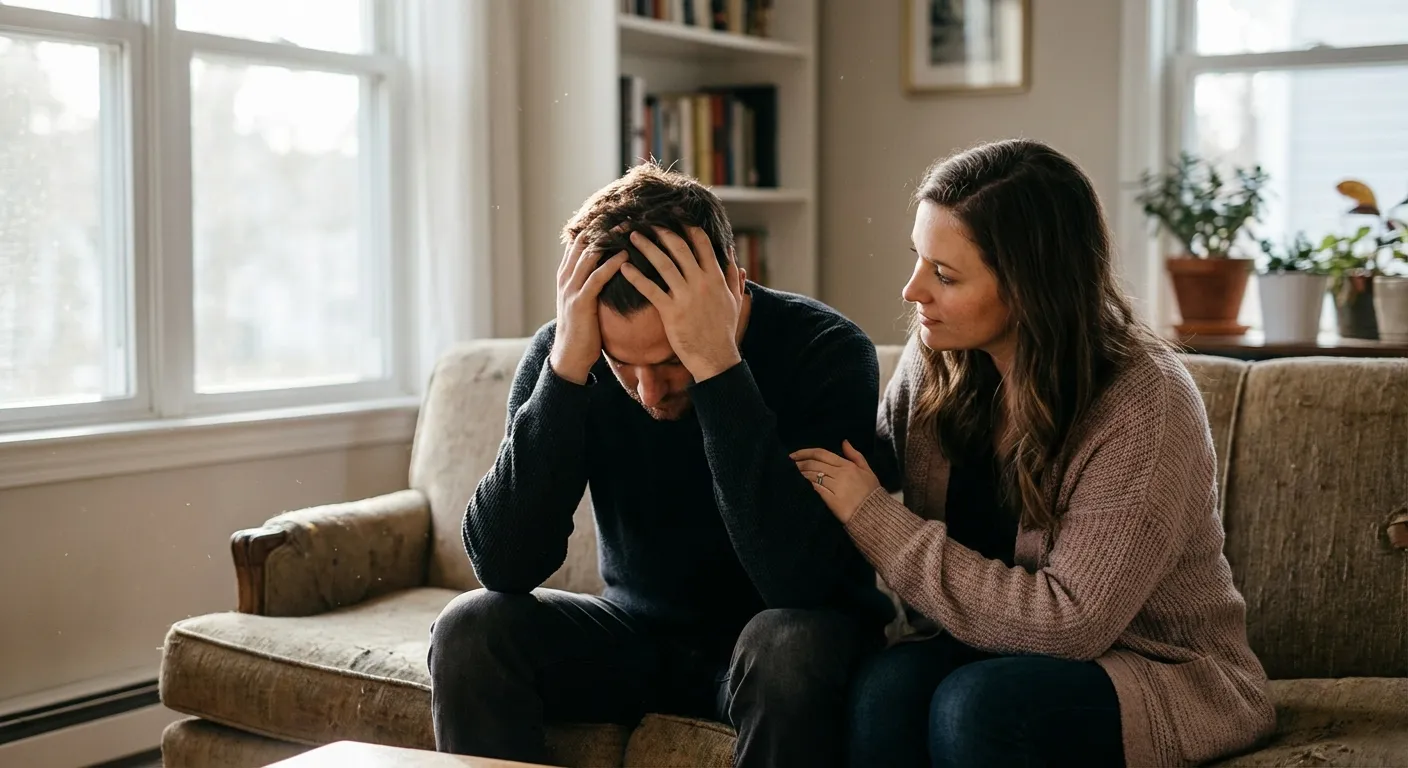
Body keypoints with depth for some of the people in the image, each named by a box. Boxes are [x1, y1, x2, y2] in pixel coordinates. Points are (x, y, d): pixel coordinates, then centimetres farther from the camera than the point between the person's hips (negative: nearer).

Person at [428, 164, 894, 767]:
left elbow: (798, 580, -34)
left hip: (782, 646, -3)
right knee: (470, 631, -20)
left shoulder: (827, 353, -22)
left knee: (791, 643, -35)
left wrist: (717, 367, -38)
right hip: (641, 636, 3)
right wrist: (567, 369, -32)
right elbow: (503, 566, -22)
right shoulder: (563, 354, -13)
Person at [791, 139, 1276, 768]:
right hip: (987, 650, 5)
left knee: (976, 703, -34)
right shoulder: (934, 361, -2)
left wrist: (877, 520, -21)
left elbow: (1070, 623, -23)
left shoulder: (1146, 406, -20)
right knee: (886, 686, -29)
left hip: (1158, 671, -4)